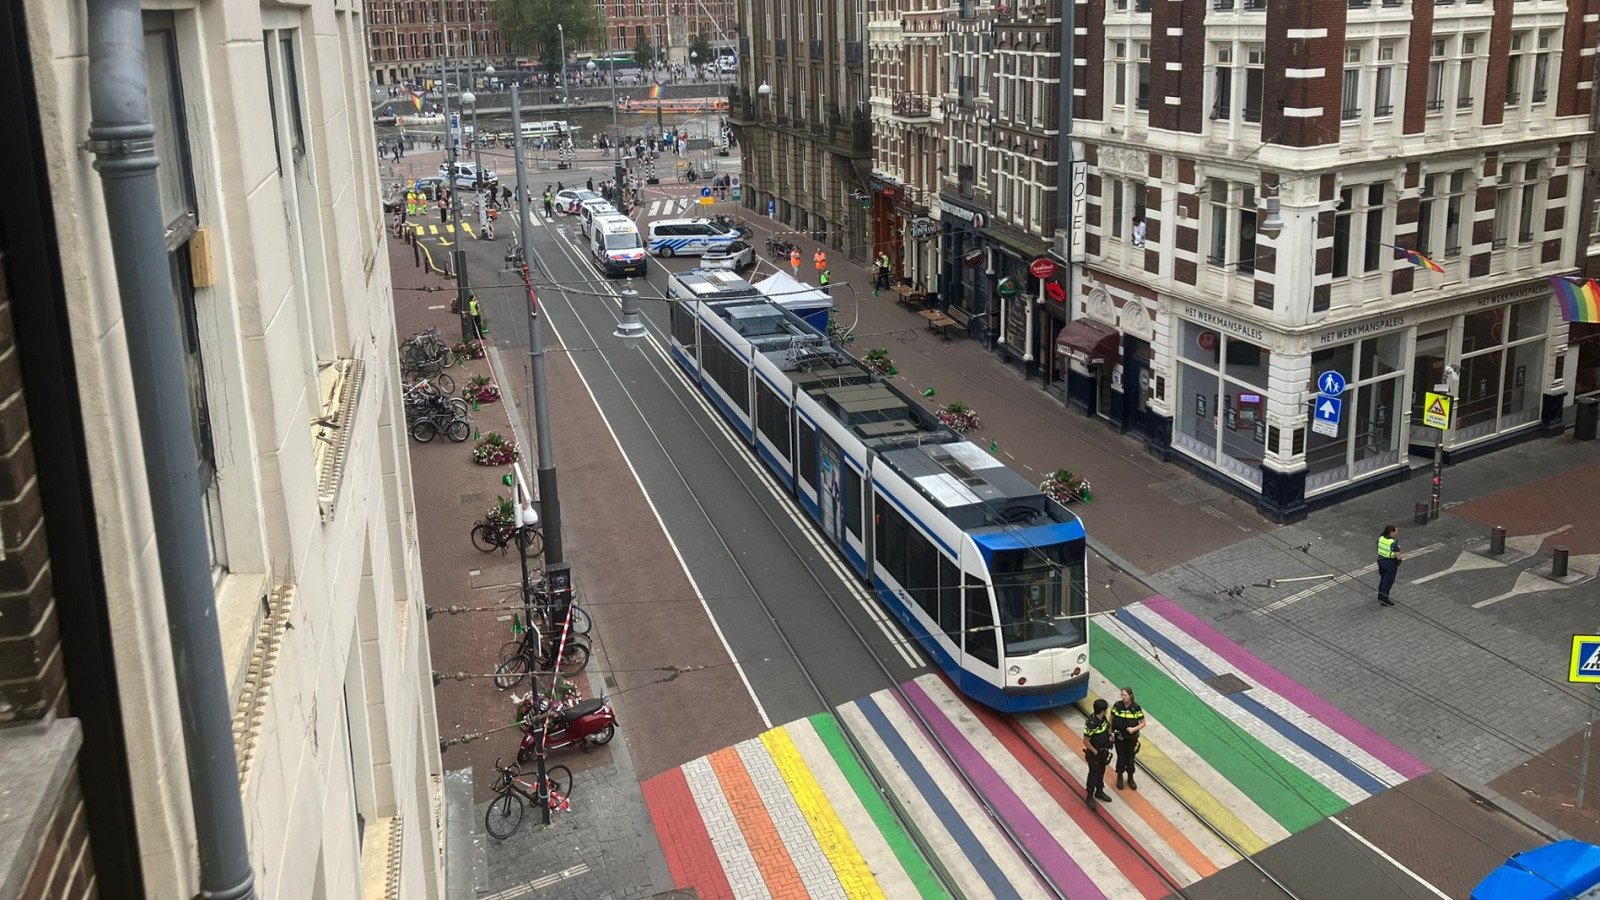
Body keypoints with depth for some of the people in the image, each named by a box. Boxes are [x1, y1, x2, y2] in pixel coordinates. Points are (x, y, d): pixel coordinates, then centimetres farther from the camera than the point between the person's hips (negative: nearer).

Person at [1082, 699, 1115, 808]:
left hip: (1103, 751, 8)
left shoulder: (1103, 718, -8)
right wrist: (1095, 752, -18)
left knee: (1101, 772, 23)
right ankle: (1089, 797, 23)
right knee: (1093, 774, 7)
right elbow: (1086, 741, -27)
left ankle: (1099, 792, 43)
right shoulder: (1091, 723, -33)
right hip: (1094, 753, -7)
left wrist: (1109, 733, 1)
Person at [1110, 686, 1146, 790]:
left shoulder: (1136, 708, -17)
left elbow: (1143, 723, -8)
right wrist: (1111, 732, -4)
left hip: (1131, 738, 0)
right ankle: (1119, 778, 33)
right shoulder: (1117, 705, -14)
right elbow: (1111, 719, 0)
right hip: (1119, 737, 0)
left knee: (1130, 758, 14)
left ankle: (1130, 778, 36)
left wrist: (1134, 729, -23)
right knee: (1121, 757, 12)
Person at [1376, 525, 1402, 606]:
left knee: (1383, 579, 23)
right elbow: (1398, 557, -23)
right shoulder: (1394, 543, -25)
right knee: (1388, 581, 8)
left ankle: (1380, 596, 37)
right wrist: (1402, 556, -1)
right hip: (1390, 563, -7)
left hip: (1381, 560, 7)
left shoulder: (1381, 538, -5)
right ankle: (1384, 599, 18)